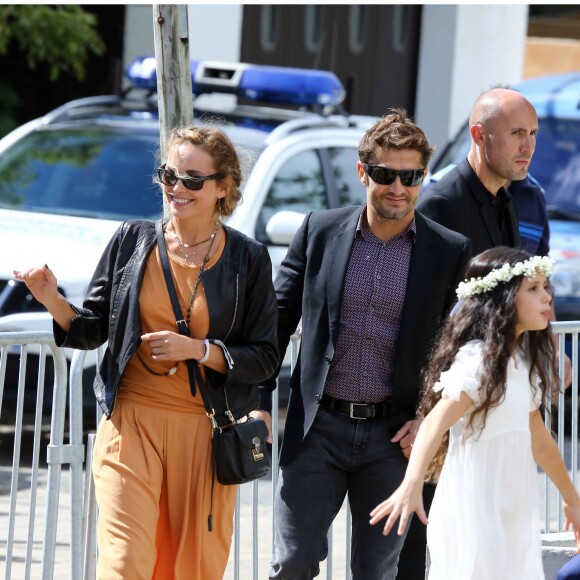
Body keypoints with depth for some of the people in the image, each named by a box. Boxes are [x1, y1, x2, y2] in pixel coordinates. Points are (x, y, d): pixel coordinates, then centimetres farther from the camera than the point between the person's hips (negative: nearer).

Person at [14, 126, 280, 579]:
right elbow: (94, 328, 10)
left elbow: (265, 358, 1)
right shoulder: (133, 240, 4)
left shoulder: (247, 259, 1)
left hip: (205, 430, 0)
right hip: (131, 421, 0)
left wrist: (198, 350, -13)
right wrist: (54, 302, -10)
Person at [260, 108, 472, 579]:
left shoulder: (450, 252, -1)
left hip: (393, 435, 0)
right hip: (319, 429, 0)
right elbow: (279, 319, 8)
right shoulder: (320, 231, 2)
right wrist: (259, 401, 2)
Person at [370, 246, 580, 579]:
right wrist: (411, 485, -44)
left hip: (515, 512, 9)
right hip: (475, 512, -8)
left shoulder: (525, 362, 10)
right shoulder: (477, 360, -17)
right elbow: (436, 423, -29)